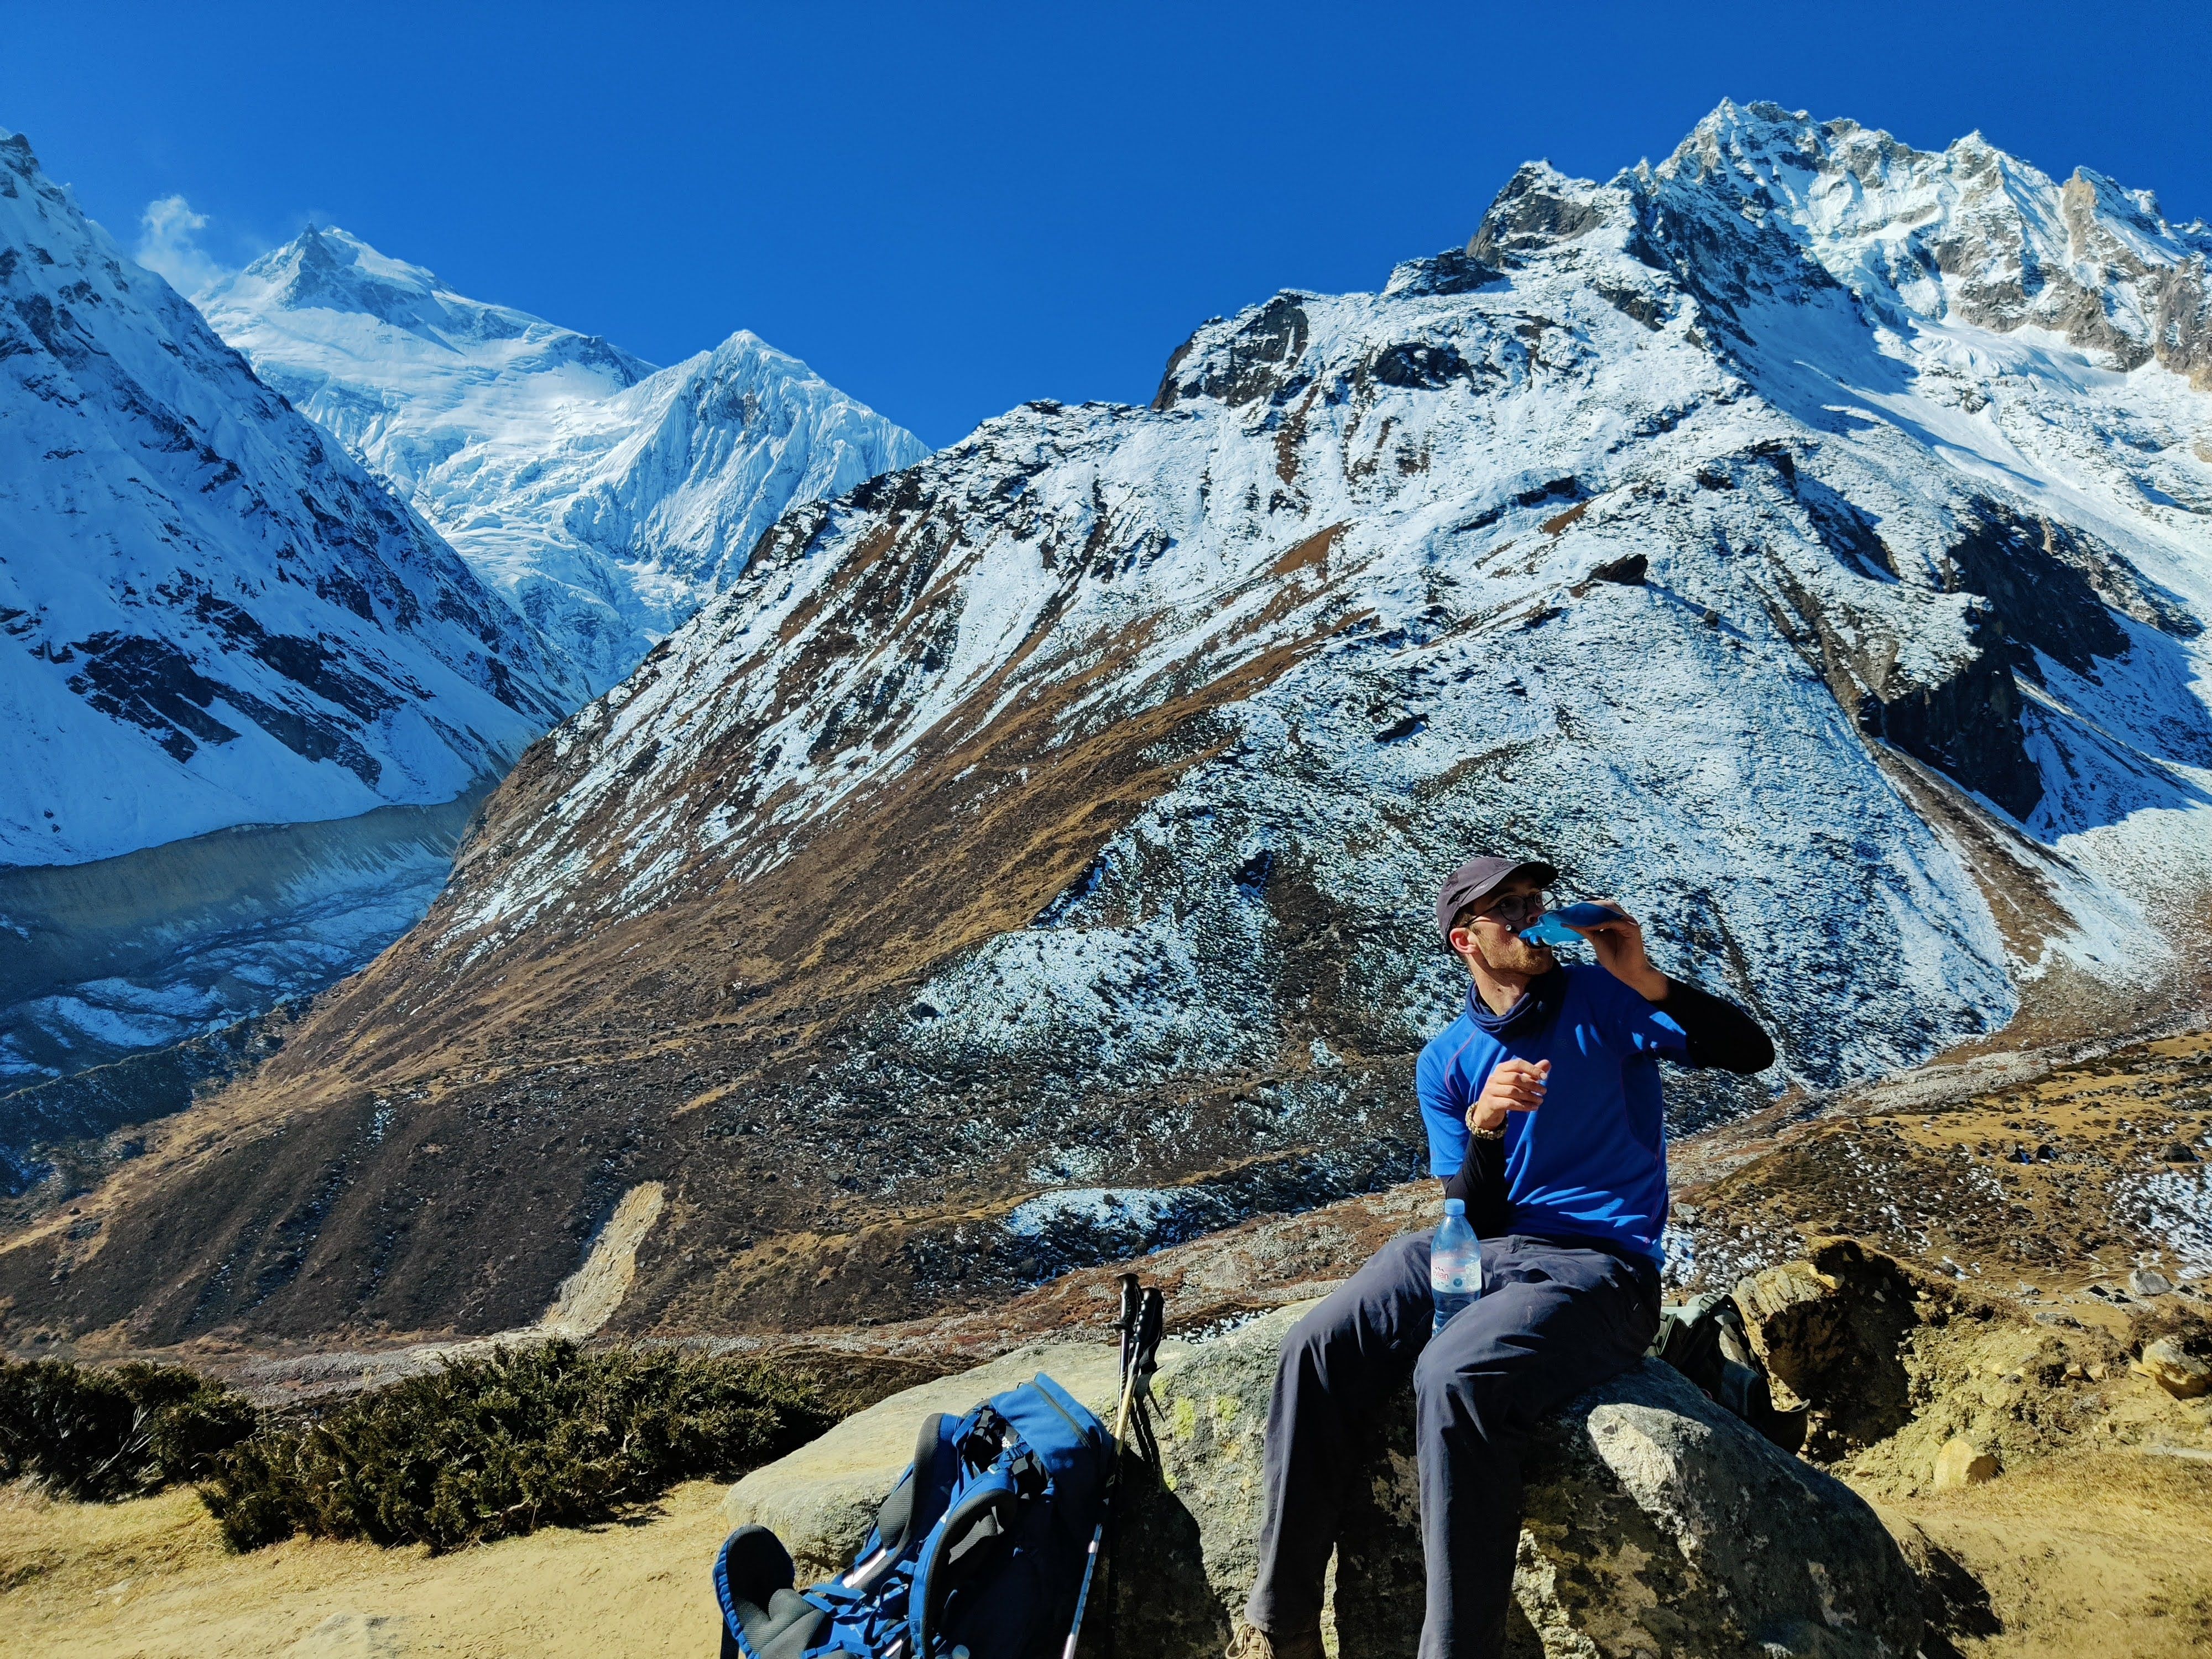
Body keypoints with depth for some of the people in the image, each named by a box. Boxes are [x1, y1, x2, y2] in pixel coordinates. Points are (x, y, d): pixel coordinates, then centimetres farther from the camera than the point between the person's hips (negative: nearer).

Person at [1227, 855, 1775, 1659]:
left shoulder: (1602, 1000, 2)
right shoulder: (1446, 1062, 10)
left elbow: (1751, 1051, -7)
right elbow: (1474, 1219, 6)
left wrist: (1646, 980, -22)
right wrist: (1483, 1129, -16)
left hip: (1600, 1268, -4)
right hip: (1480, 1253, 5)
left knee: (1453, 1376, -33)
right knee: (1315, 1350, -16)